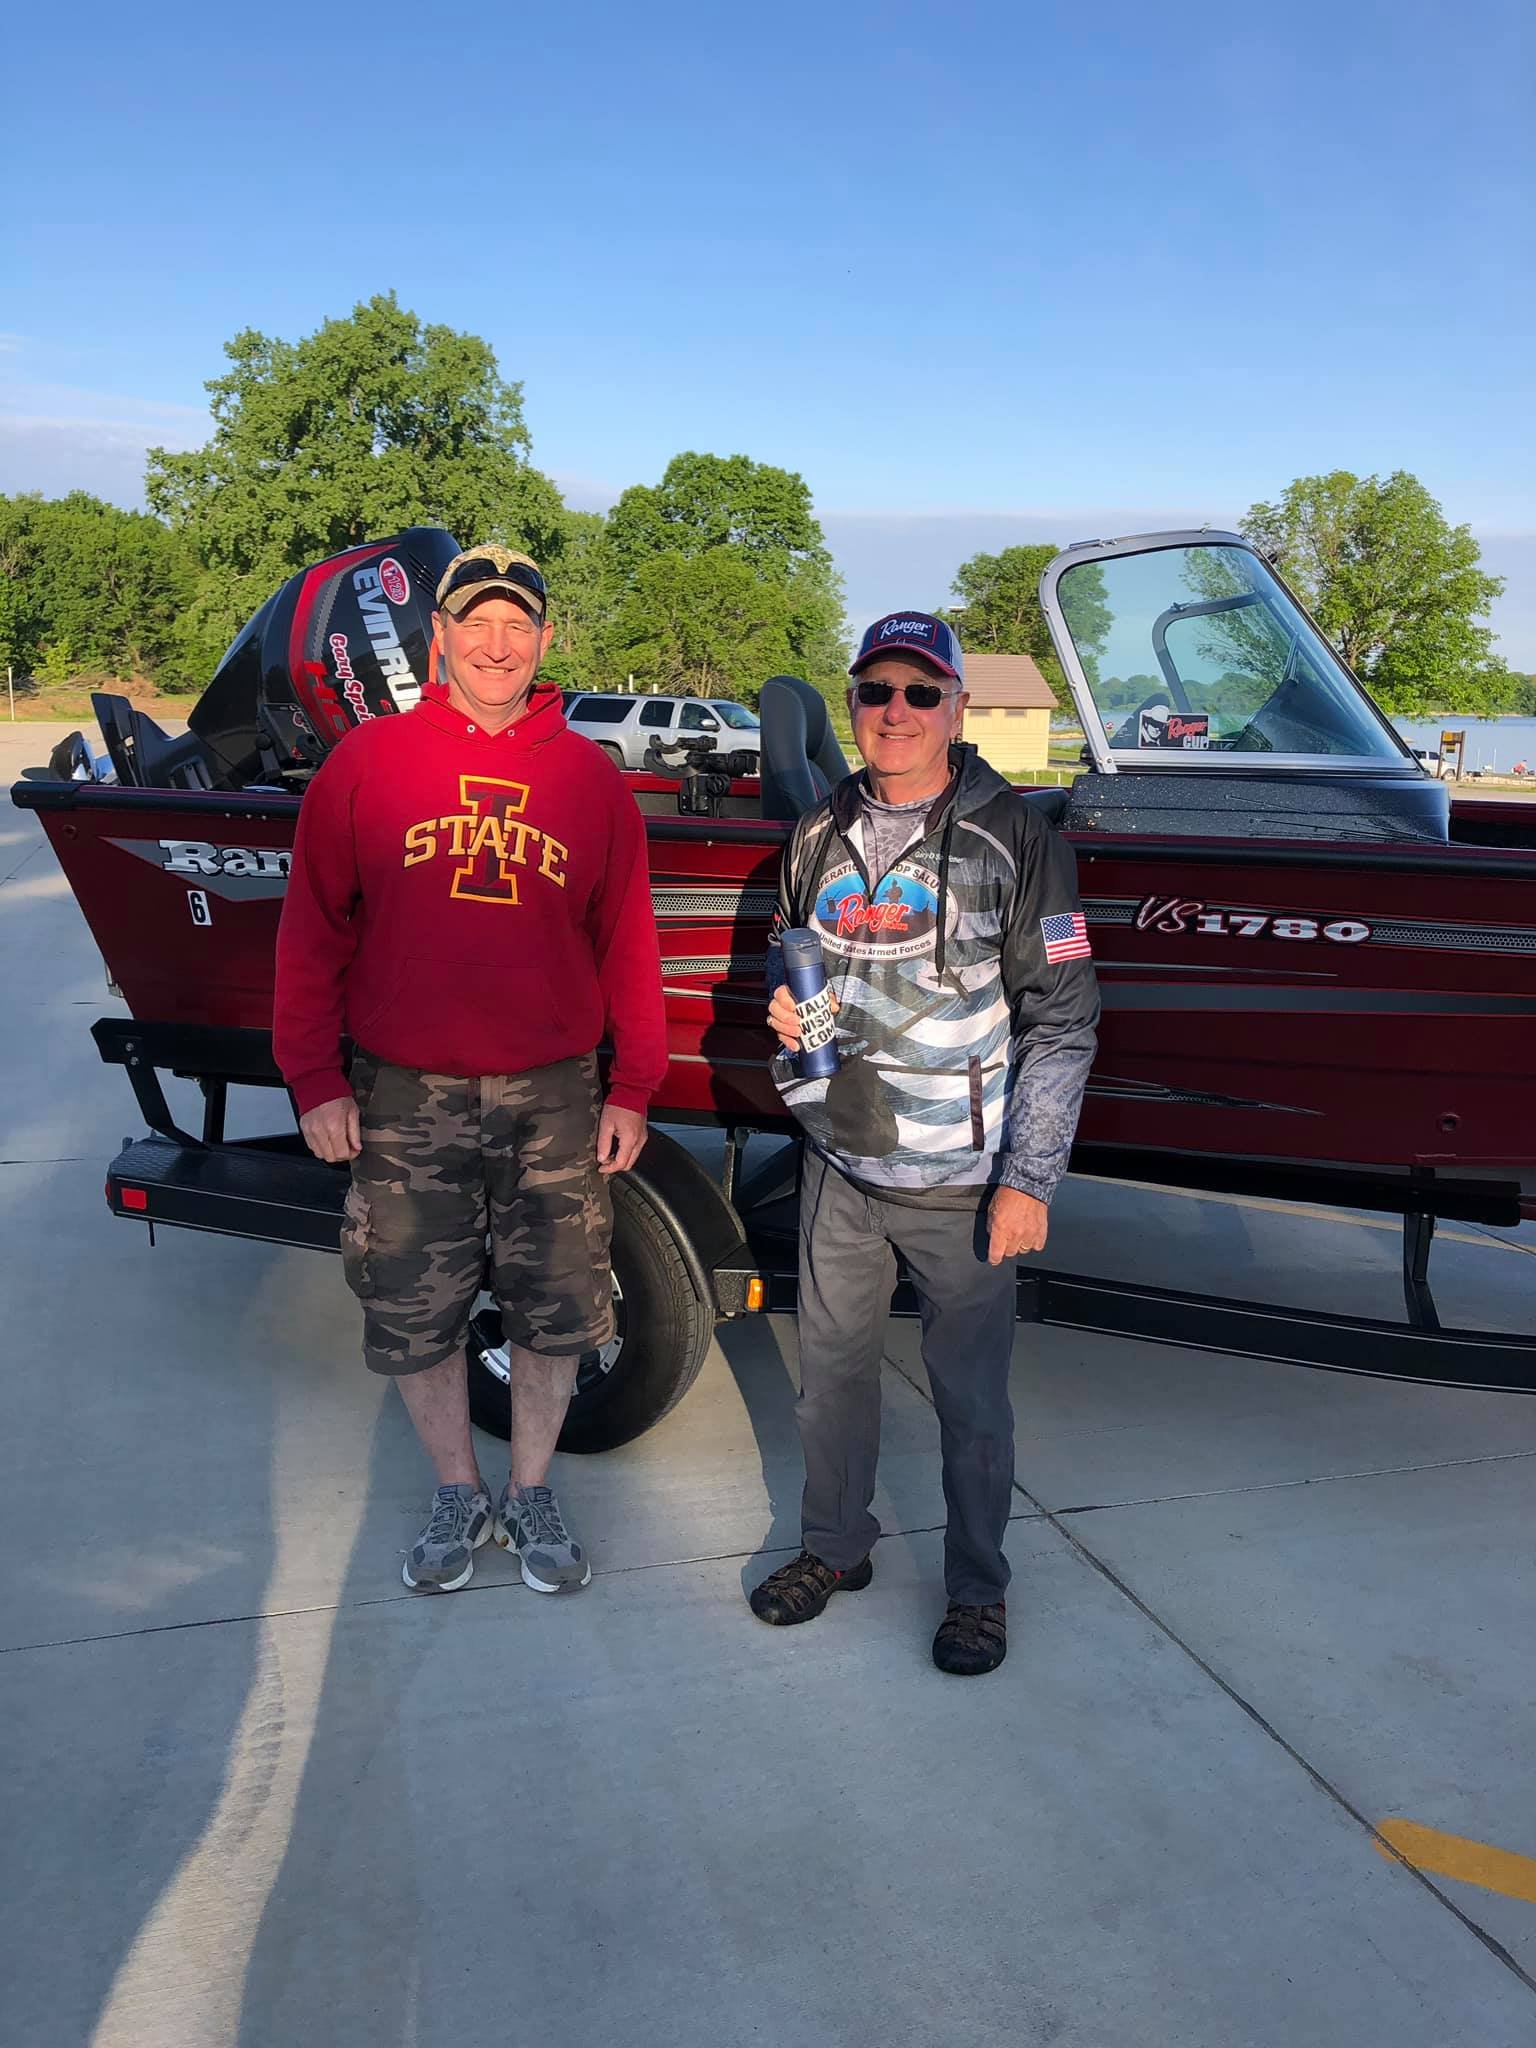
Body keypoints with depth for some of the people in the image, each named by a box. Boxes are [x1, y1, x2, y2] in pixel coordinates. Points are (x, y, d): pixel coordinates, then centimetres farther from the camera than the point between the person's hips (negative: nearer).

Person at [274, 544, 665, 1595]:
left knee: (554, 1307, 10)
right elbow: (313, 927, 2)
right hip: (404, 1097, 0)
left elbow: (629, 942, 5)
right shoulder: (368, 761, 1)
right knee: (414, 1311, 10)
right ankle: (459, 1495, 33)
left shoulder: (591, 778, 3)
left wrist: (632, 1089, 3)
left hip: (553, 1097, 1)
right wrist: (315, 1080, -2)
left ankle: (533, 1493, 32)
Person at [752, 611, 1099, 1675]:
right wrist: (785, 1008, -2)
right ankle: (836, 1546, 39)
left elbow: (1063, 1021, -8)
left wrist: (1029, 1178, -12)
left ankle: (977, 1587, 29)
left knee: (971, 1390, 7)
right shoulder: (821, 837, 7)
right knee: (832, 1366, 17)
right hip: (838, 1161, 5)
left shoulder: (1015, 838, -7)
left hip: (960, 1179, -4)